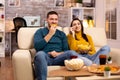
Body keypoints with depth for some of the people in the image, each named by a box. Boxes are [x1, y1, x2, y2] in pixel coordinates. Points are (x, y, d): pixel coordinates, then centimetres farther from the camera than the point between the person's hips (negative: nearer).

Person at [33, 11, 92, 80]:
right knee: (40, 54, -39)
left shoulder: (62, 34, 22)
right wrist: (50, 34, -3)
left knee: (71, 52, -31)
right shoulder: (40, 31, 15)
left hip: (58, 58, 2)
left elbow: (66, 50, 12)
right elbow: (37, 46, -4)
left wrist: (58, 53, -10)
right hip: (45, 57, -1)